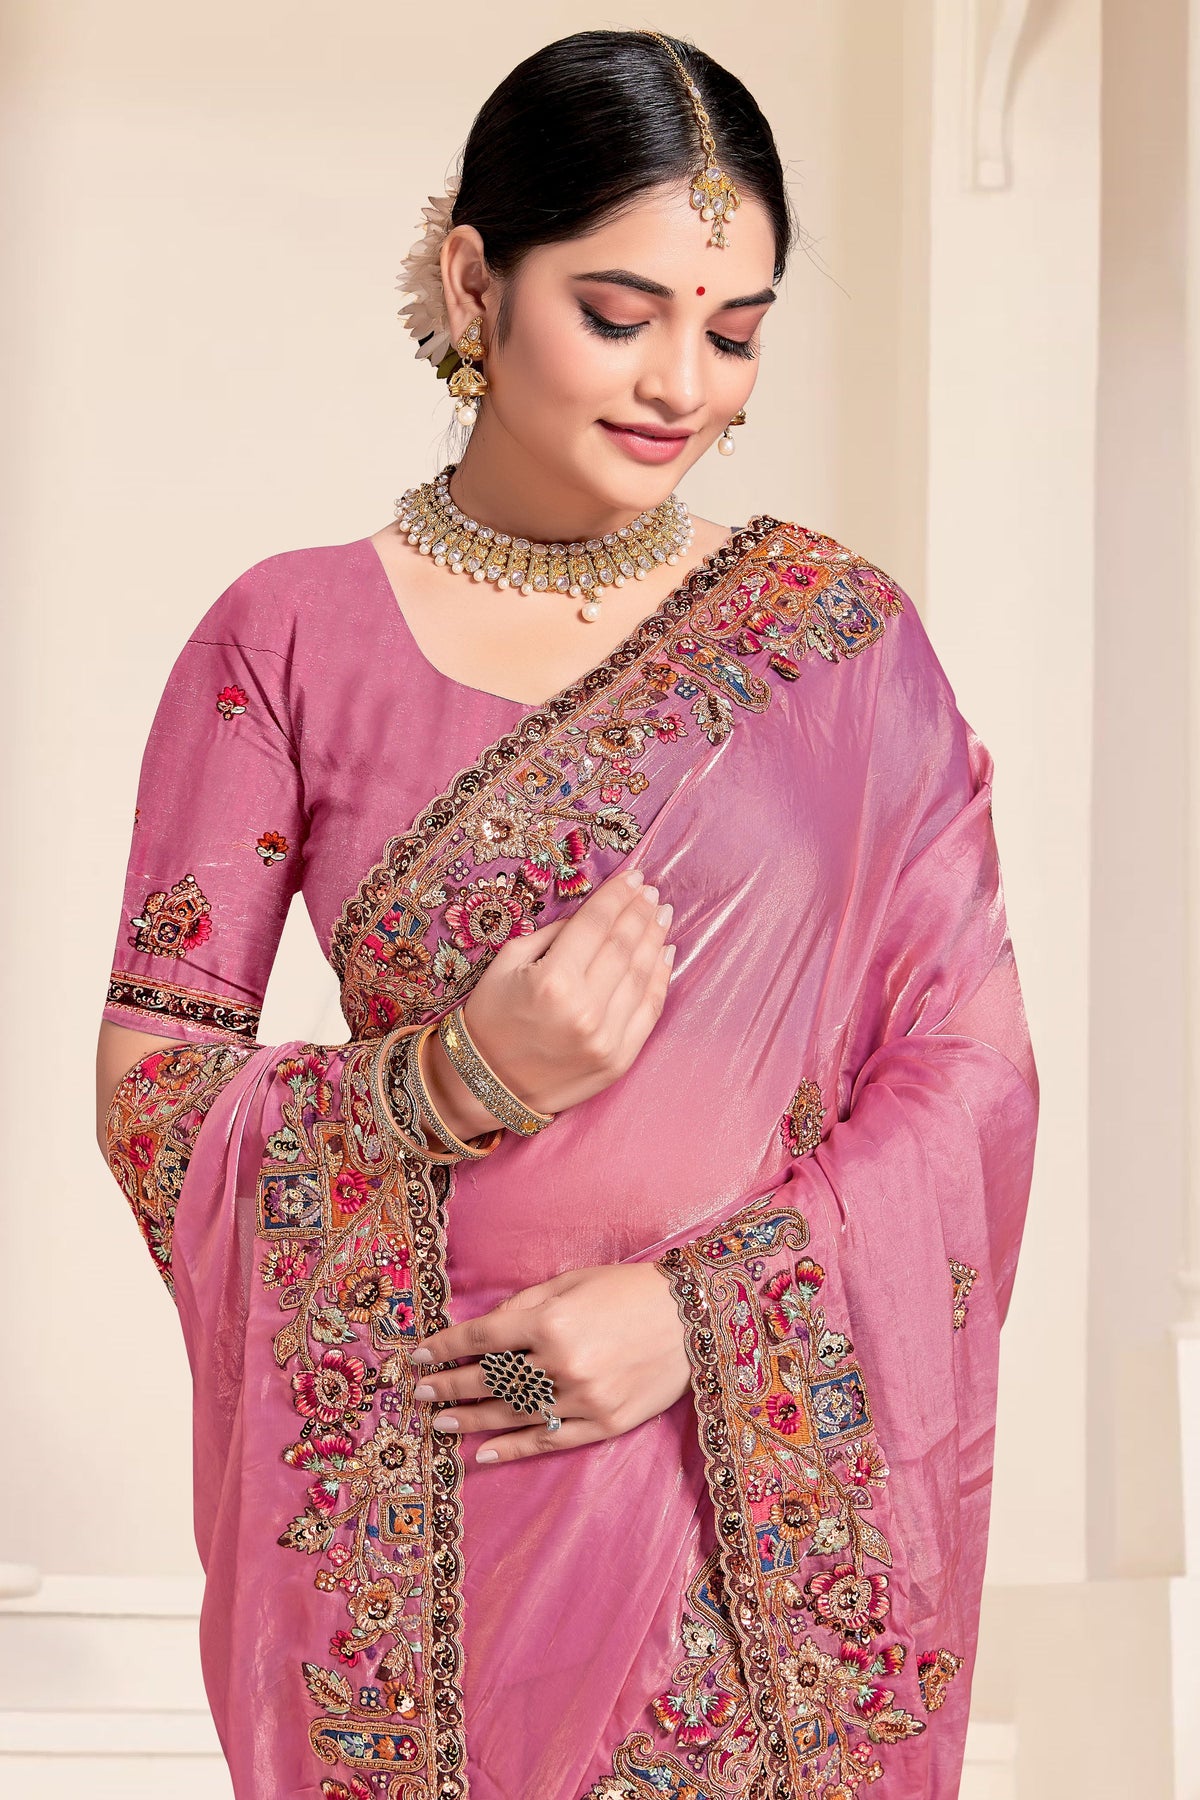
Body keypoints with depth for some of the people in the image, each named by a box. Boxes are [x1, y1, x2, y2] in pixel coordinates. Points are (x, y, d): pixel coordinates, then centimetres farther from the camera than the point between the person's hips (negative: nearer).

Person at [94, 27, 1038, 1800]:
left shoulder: (837, 629, -1)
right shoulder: (289, 641, -4)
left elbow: (972, 1063, -2)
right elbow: (149, 1089, -3)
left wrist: (698, 1310, -15)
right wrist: (455, 1086, -19)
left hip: (772, 1497, 1)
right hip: (413, 1501, -1)